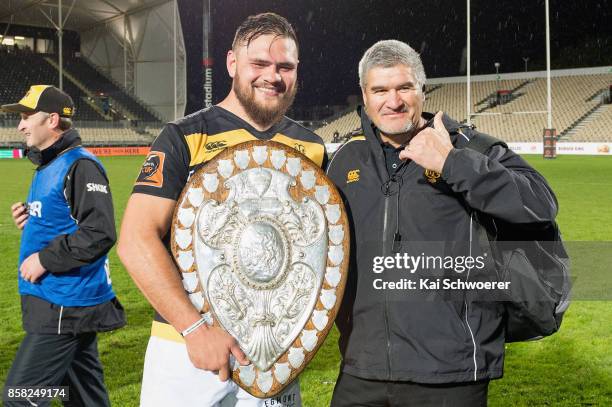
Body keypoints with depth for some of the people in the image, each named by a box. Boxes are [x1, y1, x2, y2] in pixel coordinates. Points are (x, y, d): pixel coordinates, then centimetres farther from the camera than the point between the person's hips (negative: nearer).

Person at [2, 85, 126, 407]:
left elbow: (100, 233, -24)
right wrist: (29, 222, 6)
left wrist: (45, 259, -19)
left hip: (65, 307, -10)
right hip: (54, 300, 10)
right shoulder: (46, 168, 15)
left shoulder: (80, 166, -15)